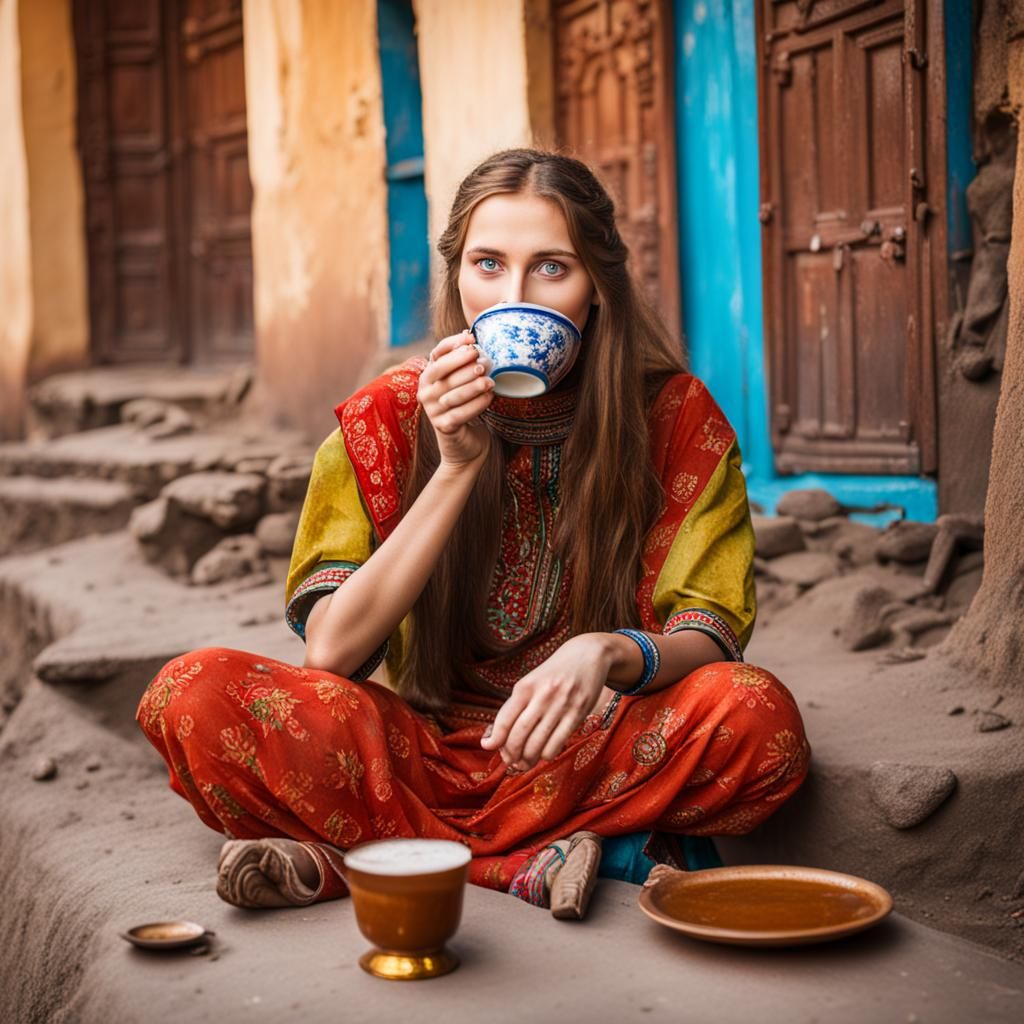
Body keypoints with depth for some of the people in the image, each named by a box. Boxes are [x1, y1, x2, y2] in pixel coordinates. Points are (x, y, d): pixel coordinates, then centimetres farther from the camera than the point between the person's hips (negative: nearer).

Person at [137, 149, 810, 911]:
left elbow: (707, 640, -9)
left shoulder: (674, 414, -5)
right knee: (194, 696, -22)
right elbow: (328, 651, -12)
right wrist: (457, 467, -20)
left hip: (588, 759, 0)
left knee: (759, 717, -31)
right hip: (420, 753, 0)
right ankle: (530, 867, -24)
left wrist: (609, 654, -33)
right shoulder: (389, 418, -4)